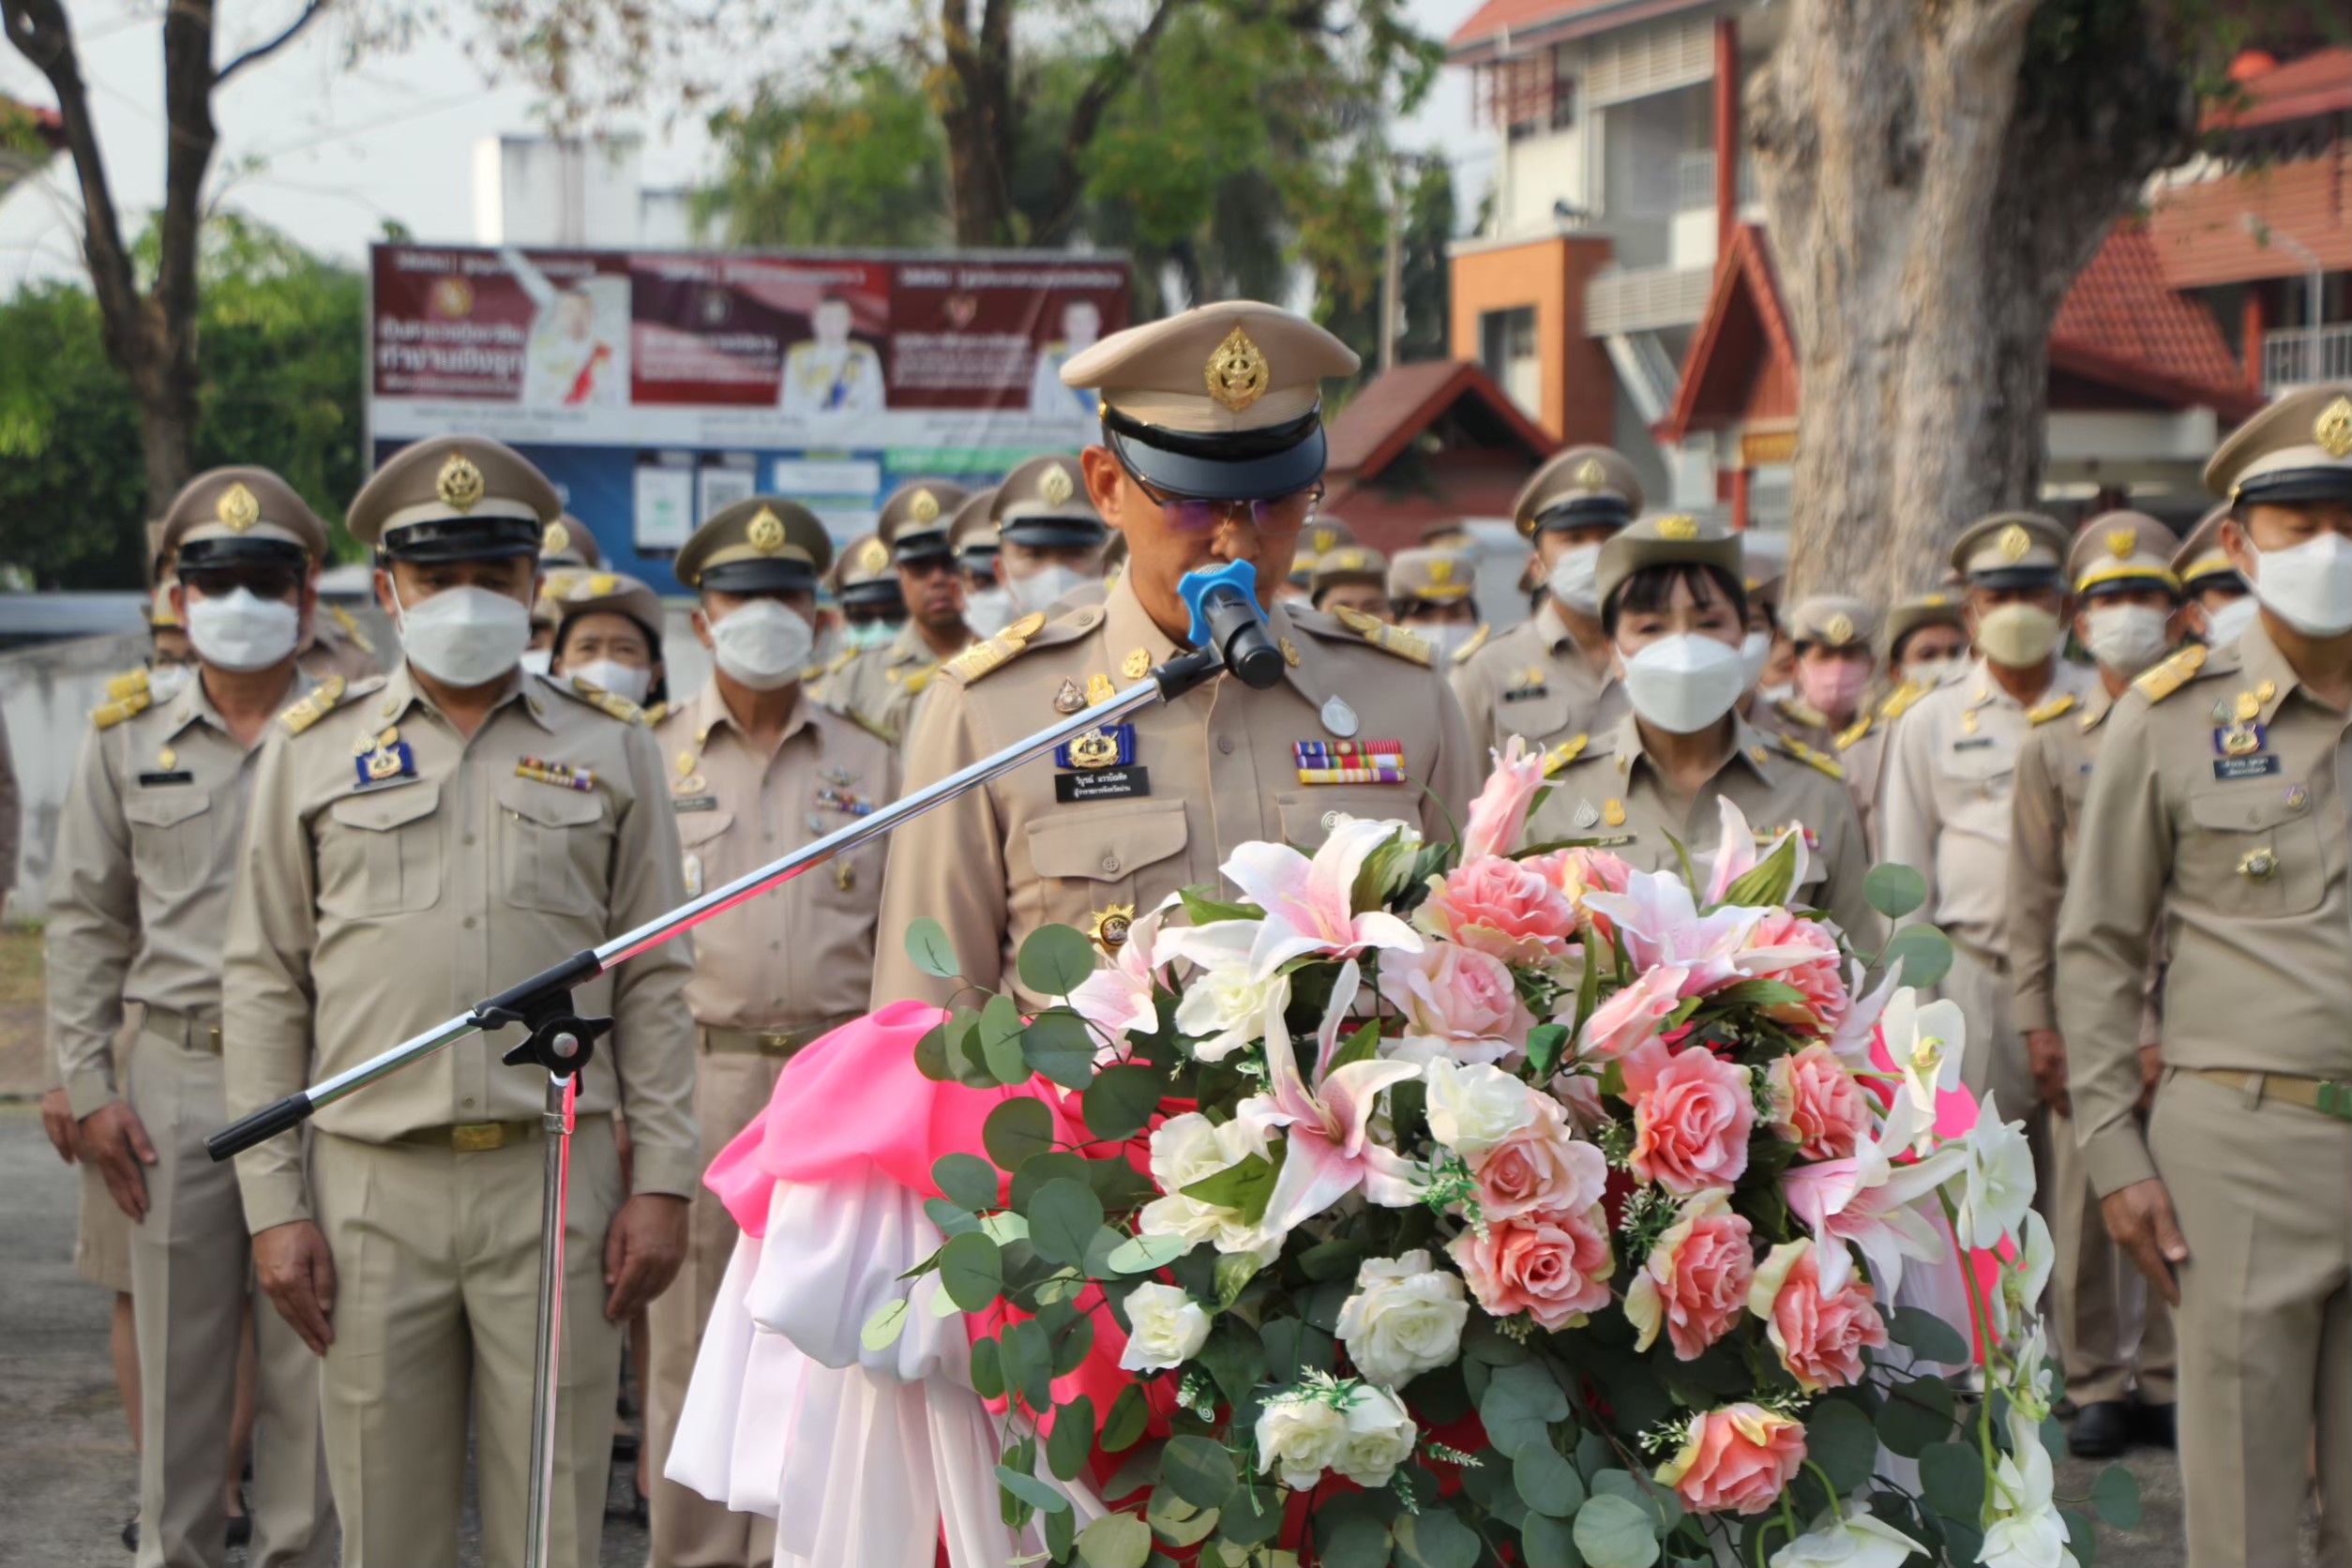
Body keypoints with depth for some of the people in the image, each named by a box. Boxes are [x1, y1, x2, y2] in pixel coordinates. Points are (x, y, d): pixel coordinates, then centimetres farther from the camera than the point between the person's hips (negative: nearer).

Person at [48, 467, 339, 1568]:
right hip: (174, 1076, 2)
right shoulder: (127, 743, 9)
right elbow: (86, 921, 10)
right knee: (177, 1353, 7)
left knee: (307, 1360, 4)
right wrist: (89, 1086, 2)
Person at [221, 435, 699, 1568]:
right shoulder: (313, 748, 8)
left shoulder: (610, 748, 8)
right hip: (370, 1188, 0)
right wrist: (272, 1201, 0)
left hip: (557, 1182, 0)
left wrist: (662, 1181, 1)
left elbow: (655, 983, 8)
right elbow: (264, 984, 6)